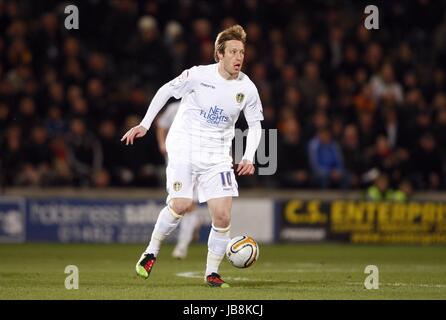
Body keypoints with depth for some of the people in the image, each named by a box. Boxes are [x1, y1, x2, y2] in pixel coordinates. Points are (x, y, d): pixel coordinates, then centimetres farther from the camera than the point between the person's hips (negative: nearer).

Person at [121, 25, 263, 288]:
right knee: (181, 205, -18)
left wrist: (248, 158, -3)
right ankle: (151, 252, 5)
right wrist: (144, 125, 0)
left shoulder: (247, 88, -2)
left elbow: (255, 125, 10)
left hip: (217, 155, 3)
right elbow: (166, 91, 2)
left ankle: (212, 272, 6)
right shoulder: (198, 75, -11)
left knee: (223, 215, -9)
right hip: (184, 148, -3)